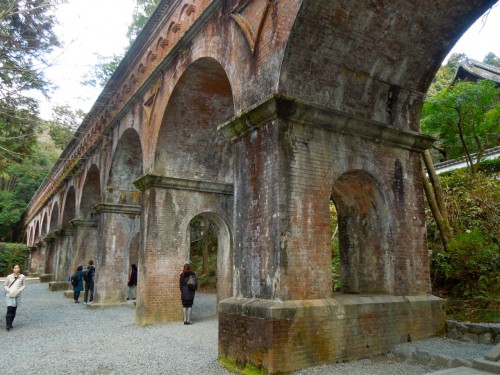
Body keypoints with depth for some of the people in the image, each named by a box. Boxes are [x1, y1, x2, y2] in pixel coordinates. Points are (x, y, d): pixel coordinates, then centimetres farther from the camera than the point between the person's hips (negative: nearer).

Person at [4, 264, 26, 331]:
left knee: (14, 310, 6)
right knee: (9, 310, -11)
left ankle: (10, 324, 22)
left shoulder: (22, 277, -3)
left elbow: (24, 285, 5)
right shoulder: (9, 277, -4)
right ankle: (8, 325, -3)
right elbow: (5, 285, 5)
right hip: (9, 295, -1)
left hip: (17, 296, 1)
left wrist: (19, 290, -11)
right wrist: (9, 291, -11)